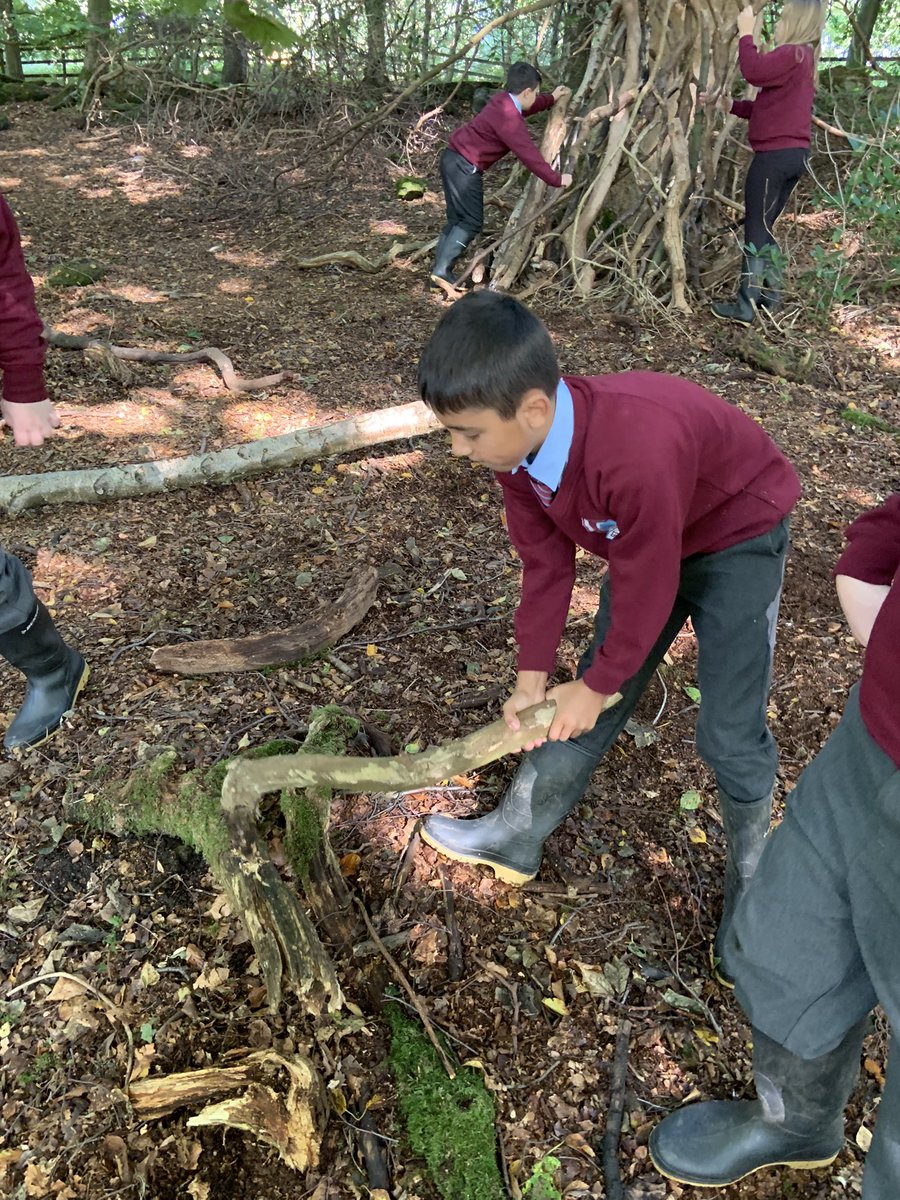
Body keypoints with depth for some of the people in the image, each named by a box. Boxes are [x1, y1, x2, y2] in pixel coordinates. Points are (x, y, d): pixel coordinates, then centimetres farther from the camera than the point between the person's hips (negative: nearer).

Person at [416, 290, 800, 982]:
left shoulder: (635, 452, -43)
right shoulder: (517, 445, -18)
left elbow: (643, 590, -30)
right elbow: (546, 566, -7)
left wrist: (598, 684, -15)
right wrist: (533, 677, -4)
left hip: (738, 532, -6)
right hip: (646, 541, 7)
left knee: (730, 732, -5)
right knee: (592, 698, 10)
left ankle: (751, 872, 22)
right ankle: (516, 836, 23)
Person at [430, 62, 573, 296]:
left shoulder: (503, 100, 11)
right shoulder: (509, 119, -18)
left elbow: (524, 108, 36)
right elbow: (529, 155, -19)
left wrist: (551, 99, 43)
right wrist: (556, 180, -12)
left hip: (454, 159, 10)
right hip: (465, 166, -10)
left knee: (457, 220, 11)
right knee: (472, 222, -6)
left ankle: (441, 270, 11)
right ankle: (441, 270, -11)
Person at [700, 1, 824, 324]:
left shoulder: (793, 53, -10)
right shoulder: (804, 58, 21)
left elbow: (754, 72, -26)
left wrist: (746, 32, -13)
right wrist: (728, 104, 14)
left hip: (775, 155, -10)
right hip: (794, 154, 10)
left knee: (755, 229, -7)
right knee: (765, 227, 17)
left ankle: (745, 307, -8)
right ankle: (770, 294, 22)